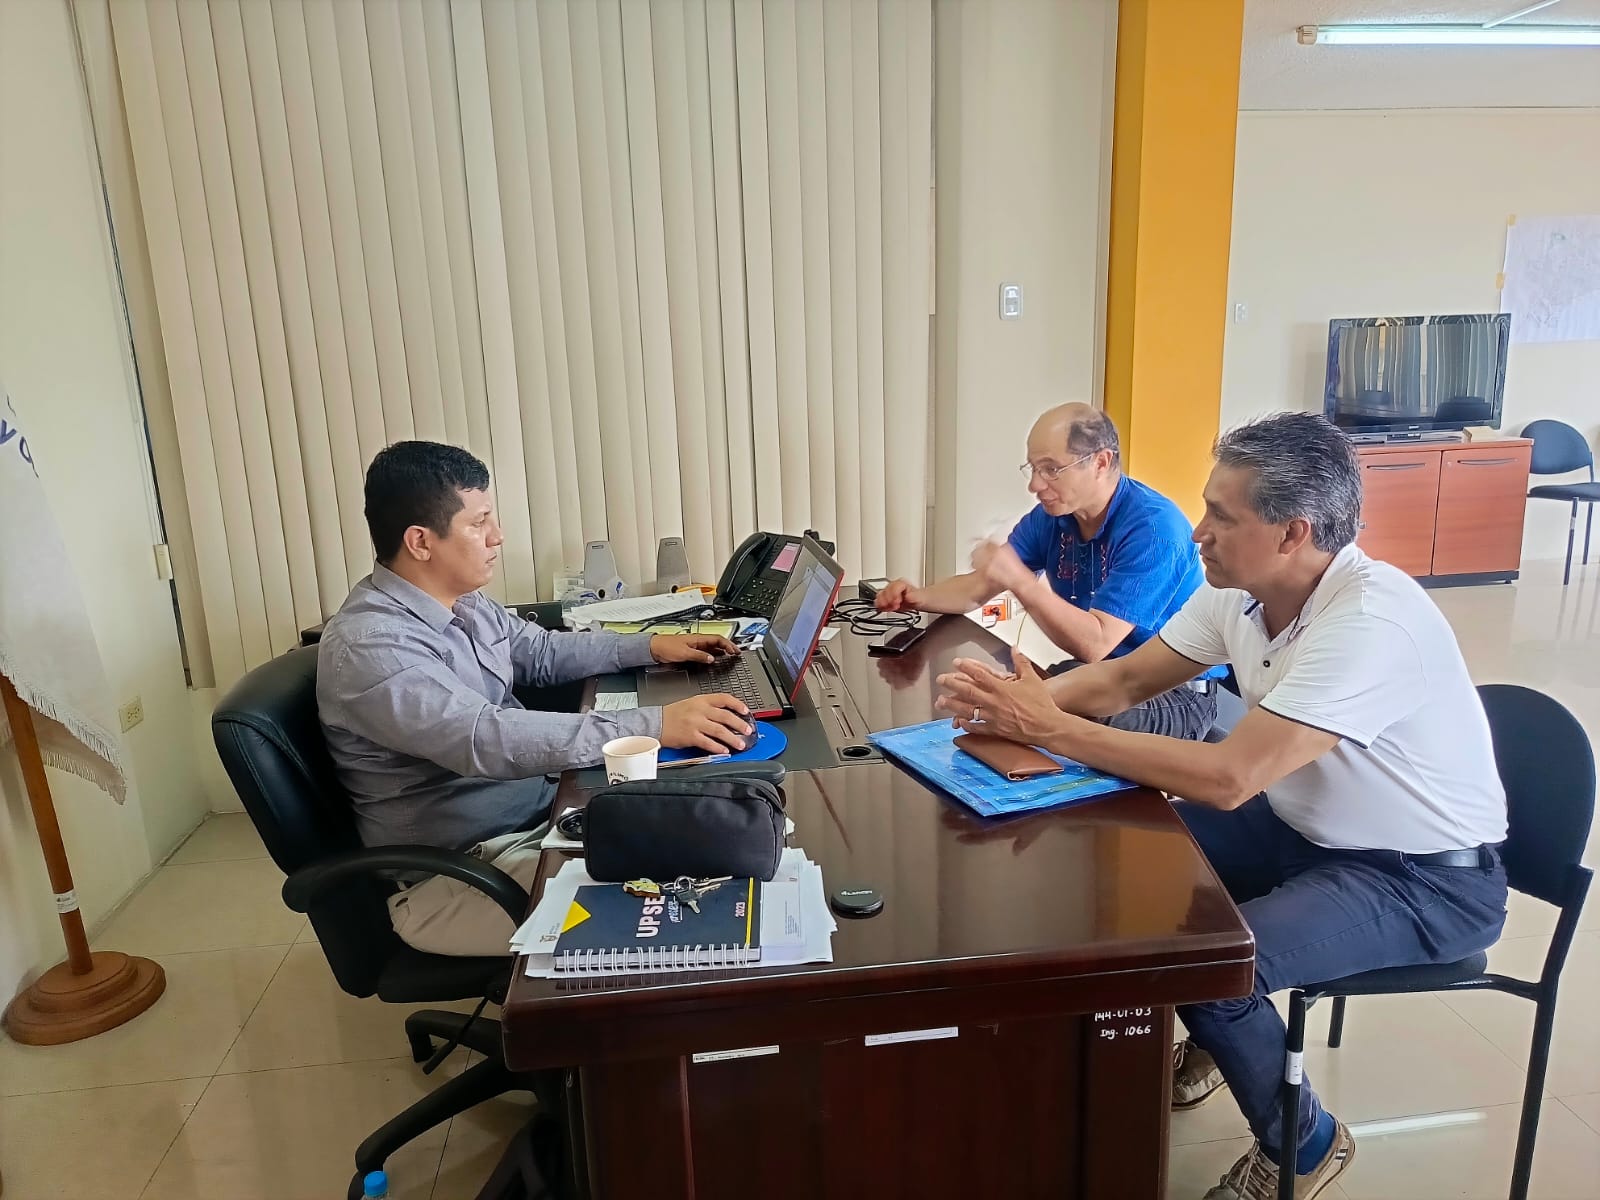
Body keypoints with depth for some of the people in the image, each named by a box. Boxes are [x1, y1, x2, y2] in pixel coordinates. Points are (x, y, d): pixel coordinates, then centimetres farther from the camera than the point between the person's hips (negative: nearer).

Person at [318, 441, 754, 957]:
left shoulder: (462, 602, 3)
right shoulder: (369, 644, -27)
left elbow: (541, 652, 19)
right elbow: (487, 740, -38)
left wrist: (649, 646, 7)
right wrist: (655, 726, -41)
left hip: (536, 810, 9)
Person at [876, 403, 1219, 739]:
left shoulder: (1153, 527, -24)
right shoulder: (1051, 516, -1)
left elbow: (1095, 644, -31)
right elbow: (979, 587, 4)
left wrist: (1020, 580, -38)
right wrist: (919, 597, -16)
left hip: (1176, 692, -7)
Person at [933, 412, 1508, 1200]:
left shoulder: (1370, 622, -32)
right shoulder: (1237, 592, -8)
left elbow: (1227, 779, -37)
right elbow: (1127, 677, 0)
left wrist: (1051, 729, -34)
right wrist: (1021, 703, -20)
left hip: (1428, 878, -8)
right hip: (1310, 829, 8)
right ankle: (1192, 1046, 24)